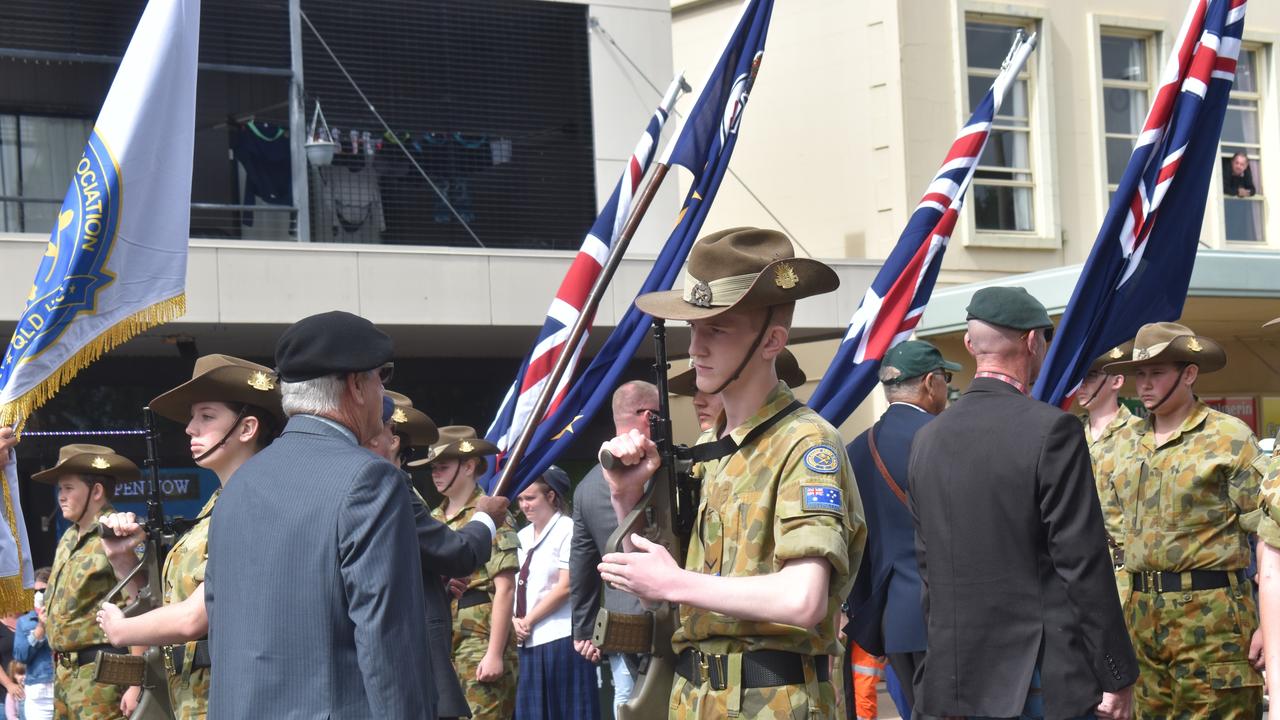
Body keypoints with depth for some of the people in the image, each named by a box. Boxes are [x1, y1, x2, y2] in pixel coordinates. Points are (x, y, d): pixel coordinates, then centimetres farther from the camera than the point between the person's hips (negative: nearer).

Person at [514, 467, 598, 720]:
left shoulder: (567, 529, -6)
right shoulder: (522, 537, 16)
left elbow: (565, 587, -12)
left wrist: (529, 620, -8)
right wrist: (515, 621, -2)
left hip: (560, 639, -7)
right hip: (527, 641, 7)